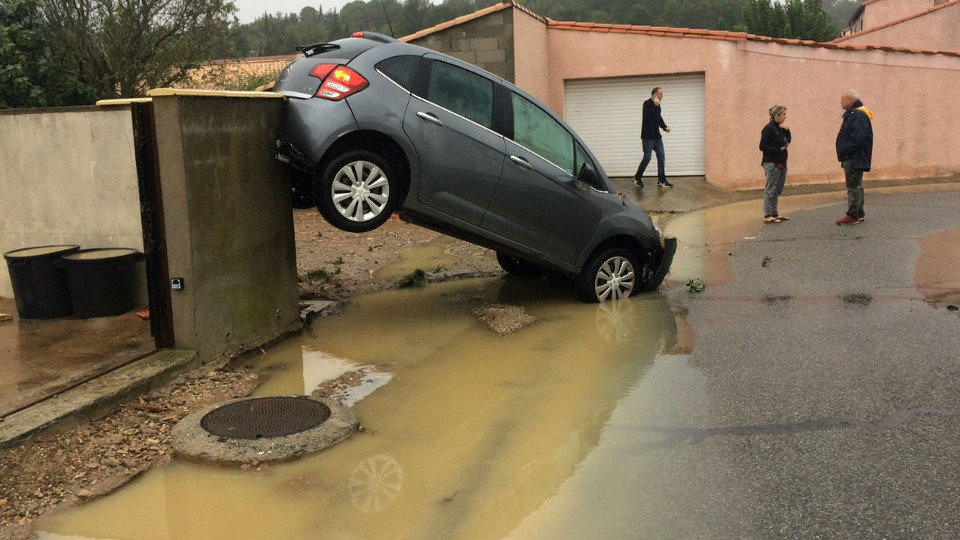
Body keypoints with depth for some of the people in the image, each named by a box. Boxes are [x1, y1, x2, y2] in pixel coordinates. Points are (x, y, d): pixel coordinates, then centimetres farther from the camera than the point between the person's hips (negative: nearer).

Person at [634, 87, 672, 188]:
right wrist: (655, 105, -27)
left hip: (657, 136, 8)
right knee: (647, 158, -5)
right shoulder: (647, 103, -11)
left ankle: (661, 181, 8)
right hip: (648, 137, -8)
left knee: (661, 157, 4)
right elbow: (649, 116, -26)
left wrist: (665, 126, 11)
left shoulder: (656, 105, 12)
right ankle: (637, 178, 13)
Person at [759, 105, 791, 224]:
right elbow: (763, 147, -16)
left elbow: (787, 141, 13)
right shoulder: (768, 129, -12)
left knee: (778, 189, 12)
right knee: (770, 189, -6)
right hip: (771, 163, -9)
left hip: (781, 163, 9)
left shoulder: (780, 128, 13)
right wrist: (779, 149, -15)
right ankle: (767, 216, -4)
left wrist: (787, 131, -2)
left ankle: (774, 213, 19)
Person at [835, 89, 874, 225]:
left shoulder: (858, 115, -16)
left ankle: (852, 216, -7)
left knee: (853, 187, -9)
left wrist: (845, 150, -22)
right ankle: (859, 214, 24)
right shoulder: (852, 114, 17)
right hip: (853, 158, 11)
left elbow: (859, 137, -26)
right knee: (856, 186, 16)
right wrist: (844, 153, 14)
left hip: (854, 158, -11)